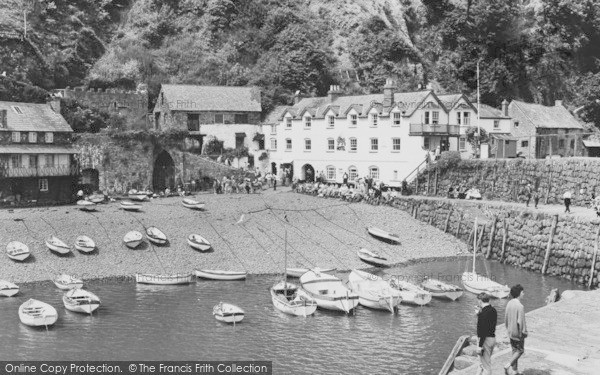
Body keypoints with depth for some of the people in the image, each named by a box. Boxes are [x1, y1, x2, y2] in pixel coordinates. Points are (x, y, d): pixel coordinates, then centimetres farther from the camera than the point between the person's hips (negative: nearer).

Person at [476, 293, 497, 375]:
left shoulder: (484, 313, -21)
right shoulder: (493, 310, 7)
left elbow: (483, 330, -24)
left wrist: (480, 346, -21)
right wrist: (479, 314, 11)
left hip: (485, 339, -9)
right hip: (493, 338, 9)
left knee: (486, 366, 0)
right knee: (483, 363, 20)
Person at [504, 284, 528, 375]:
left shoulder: (509, 303, 0)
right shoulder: (520, 306, -24)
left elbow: (506, 318, 8)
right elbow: (520, 322, -23)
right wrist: (523, 333, -13)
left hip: (510, 332, 7)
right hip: (518, 333, -7)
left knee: (514, 350, 17)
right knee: (520, 350, 10)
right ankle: (508, 365, -4)